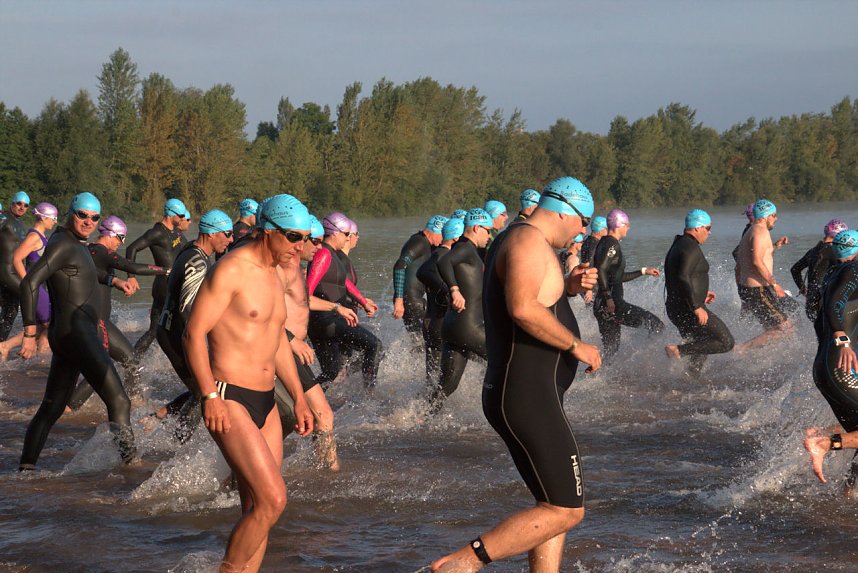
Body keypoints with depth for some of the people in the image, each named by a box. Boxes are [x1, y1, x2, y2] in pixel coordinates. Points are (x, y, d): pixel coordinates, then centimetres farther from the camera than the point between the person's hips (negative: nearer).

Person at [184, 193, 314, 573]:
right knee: (272, 500, -17)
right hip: (229, 401, -9)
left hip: (265, 402, 9)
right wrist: (210, 395, -22)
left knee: (256, 510, 8)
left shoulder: (273, 276, 16)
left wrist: (298, 399, 25)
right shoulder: (231, 270, -12)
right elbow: (194, 332, -16)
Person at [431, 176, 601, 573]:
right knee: (565, 510, -11)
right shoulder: (530, 240, -13)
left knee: (555, 506, 14)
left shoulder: (512, 241, 19)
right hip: (527, 396, -11)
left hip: (522, 396, 11)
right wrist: (577, 345, -20)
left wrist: (567, 287, 17)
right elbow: (522, 309, -30)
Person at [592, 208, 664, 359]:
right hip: (612, 304, -10)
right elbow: (601, 270, -24)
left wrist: (644, 271, 32)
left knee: (610, 351, 12)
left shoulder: (604, 243, 20)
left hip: (602, 306, 10)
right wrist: (608, 297, -26)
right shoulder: (612, 244, -10)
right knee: (656, 325, -8)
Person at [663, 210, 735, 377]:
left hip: (675, 308, 10)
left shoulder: (678, 246, 17)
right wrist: (697, 307, -25)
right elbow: (683, 278, -26)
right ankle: (678, 350, -13)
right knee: (726, 343, -8)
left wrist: (701, 293, 24)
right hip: (687, 309, -10)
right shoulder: (691, 247, -15)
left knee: (700, 350, 20)